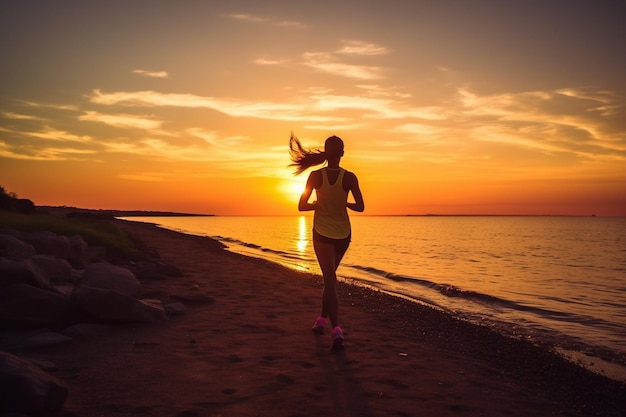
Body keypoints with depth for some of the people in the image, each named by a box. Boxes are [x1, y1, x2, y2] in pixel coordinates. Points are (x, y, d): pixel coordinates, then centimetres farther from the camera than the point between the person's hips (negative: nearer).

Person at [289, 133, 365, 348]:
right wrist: (345, 203, 6)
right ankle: (322, 319, 31)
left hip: (322, 233, -2)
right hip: (343, 234, 2)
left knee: (330, 280, -3)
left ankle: (337, 329, -19)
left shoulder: (315, 176, -11)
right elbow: (360, 207, -12)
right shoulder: (349, 177, -10)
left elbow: (302, 206, -8)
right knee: (330, 276, 22)